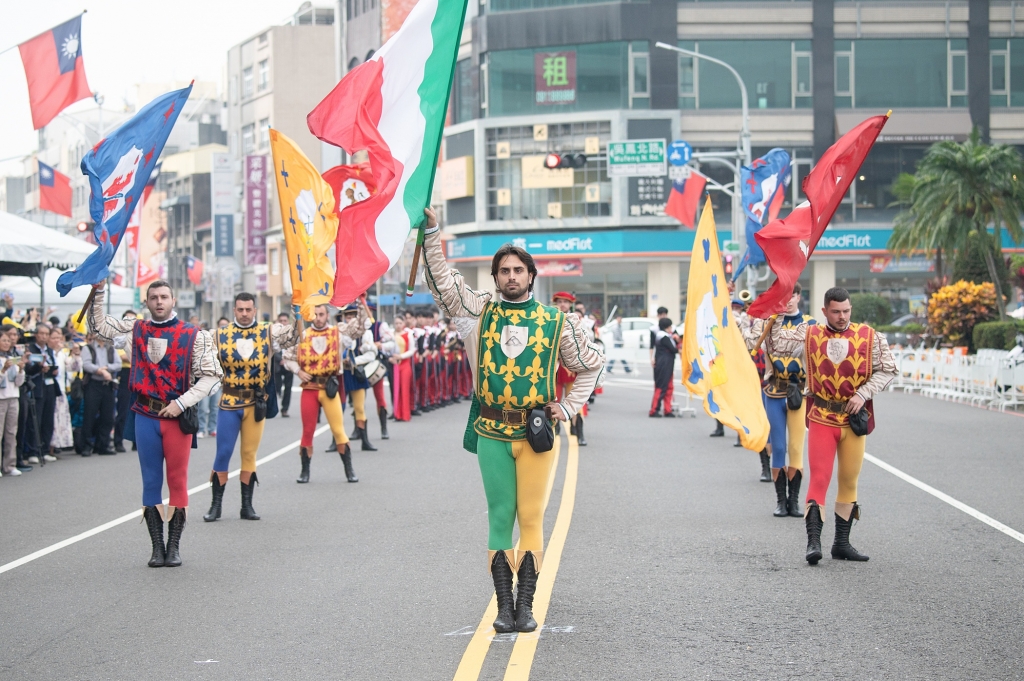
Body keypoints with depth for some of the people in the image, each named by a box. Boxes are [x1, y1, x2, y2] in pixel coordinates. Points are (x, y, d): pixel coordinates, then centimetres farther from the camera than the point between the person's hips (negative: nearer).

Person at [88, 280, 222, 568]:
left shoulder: (194, 336, -3)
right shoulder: (137, 329, 8)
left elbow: (210, 375, -5)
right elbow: (99, 326, 13)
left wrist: (181, 403, -13)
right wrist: (98, 293, 0)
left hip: (177, 417, -3)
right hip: (145, 416, 3)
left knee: (178, 481, 1)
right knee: (151, 482, 5)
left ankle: (174, 546, 7)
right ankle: (157, 547, 9)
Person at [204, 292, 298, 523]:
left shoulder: (268, 332, 2)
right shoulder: (221, 335, 1)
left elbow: (298, 333, 1)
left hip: (256, 402, 1)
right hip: (229, 402, -1)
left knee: (250, 454, 6)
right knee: (223, 453, -2)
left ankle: (247, 505, 13)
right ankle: (216, 505, 6)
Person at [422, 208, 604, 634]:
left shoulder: (556, 323, 6)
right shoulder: (480, 313, 7)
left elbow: (590, 366, 18)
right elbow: (441, 279, 2)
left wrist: (569, 408, 7)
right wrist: (431, 231, -8)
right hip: (492, 433, 1)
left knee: (532, 518, -1)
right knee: (500, 518, 1)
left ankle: (526, 605, 3)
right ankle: (504, 605, 3)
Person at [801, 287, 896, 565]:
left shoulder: (868, 337, 1)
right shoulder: (810, 335, 2)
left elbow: (888, 369, 2)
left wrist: (863, 394, -10)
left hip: (855, 418, 2)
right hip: (821, 417, -1)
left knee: (849, 481, 8)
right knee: (819, 478, -10)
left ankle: (842, 543, 17)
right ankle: (813, 541, -13)